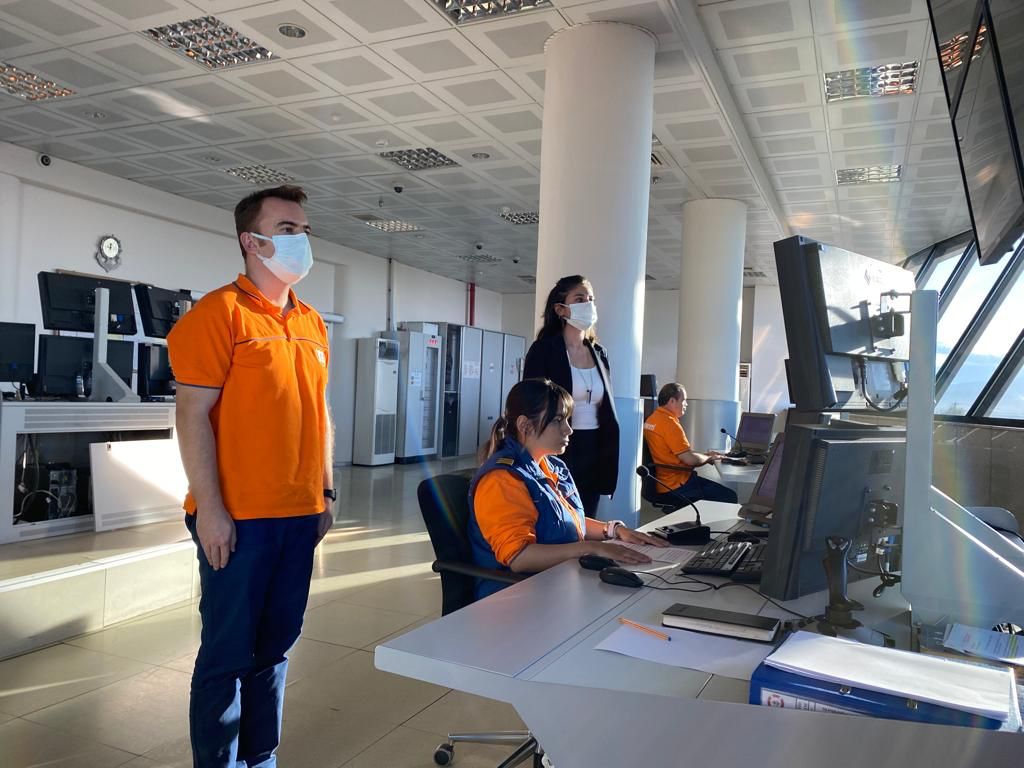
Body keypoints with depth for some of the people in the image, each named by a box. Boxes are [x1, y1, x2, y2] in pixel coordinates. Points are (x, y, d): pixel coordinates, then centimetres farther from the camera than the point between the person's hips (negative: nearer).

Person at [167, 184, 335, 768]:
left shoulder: (312, 323, 13)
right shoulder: (220, 312, -8)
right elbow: (194, 414, -12)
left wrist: (327, 491, 14)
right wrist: (209, 509, -16)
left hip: (300, 514, 7)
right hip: (238, 517, -6)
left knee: (276, 645, 15)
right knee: (229, 654, 5)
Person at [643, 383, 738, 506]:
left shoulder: (652, 419, 10)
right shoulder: (669, 423, -20)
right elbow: (690, 459, -21)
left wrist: (705, 455, 14)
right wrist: (708, 457, -1)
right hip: (677, 487, -10)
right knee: (729, 497, -6)